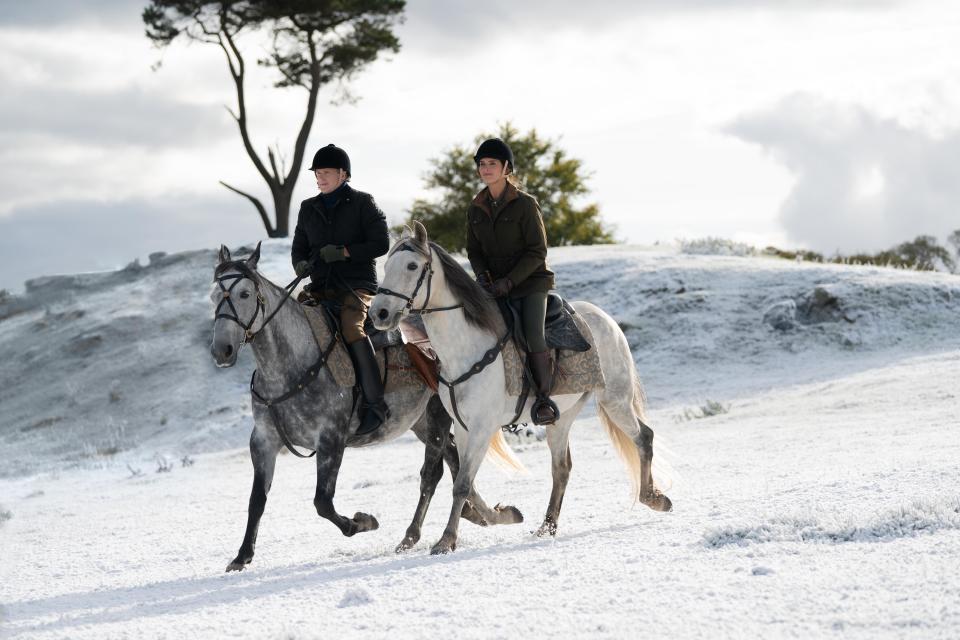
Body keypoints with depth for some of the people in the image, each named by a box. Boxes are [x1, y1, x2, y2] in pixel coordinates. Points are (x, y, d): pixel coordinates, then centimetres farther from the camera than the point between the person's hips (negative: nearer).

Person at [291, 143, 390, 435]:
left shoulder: (362, 203, 2)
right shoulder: (309, 208, 17)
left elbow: (380, 243, -5)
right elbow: (299, 247, 20)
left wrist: (344, 252, -15)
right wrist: (301, 265, -4)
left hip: (358, 284, -6)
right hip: (321, 286, 6)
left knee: (351, 327, -32)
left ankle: (375, 403, -32)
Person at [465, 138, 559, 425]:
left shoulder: (525, 204, -9)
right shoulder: (476, 209, 7)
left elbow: (537, 252, -10)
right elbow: (474, 250, 13)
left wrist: (509, 281, -18)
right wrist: (482, 276, -7)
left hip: (530, 281, -5)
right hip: (495, 285, 5)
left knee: (533, 334, -24)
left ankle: (543, 397, -14)